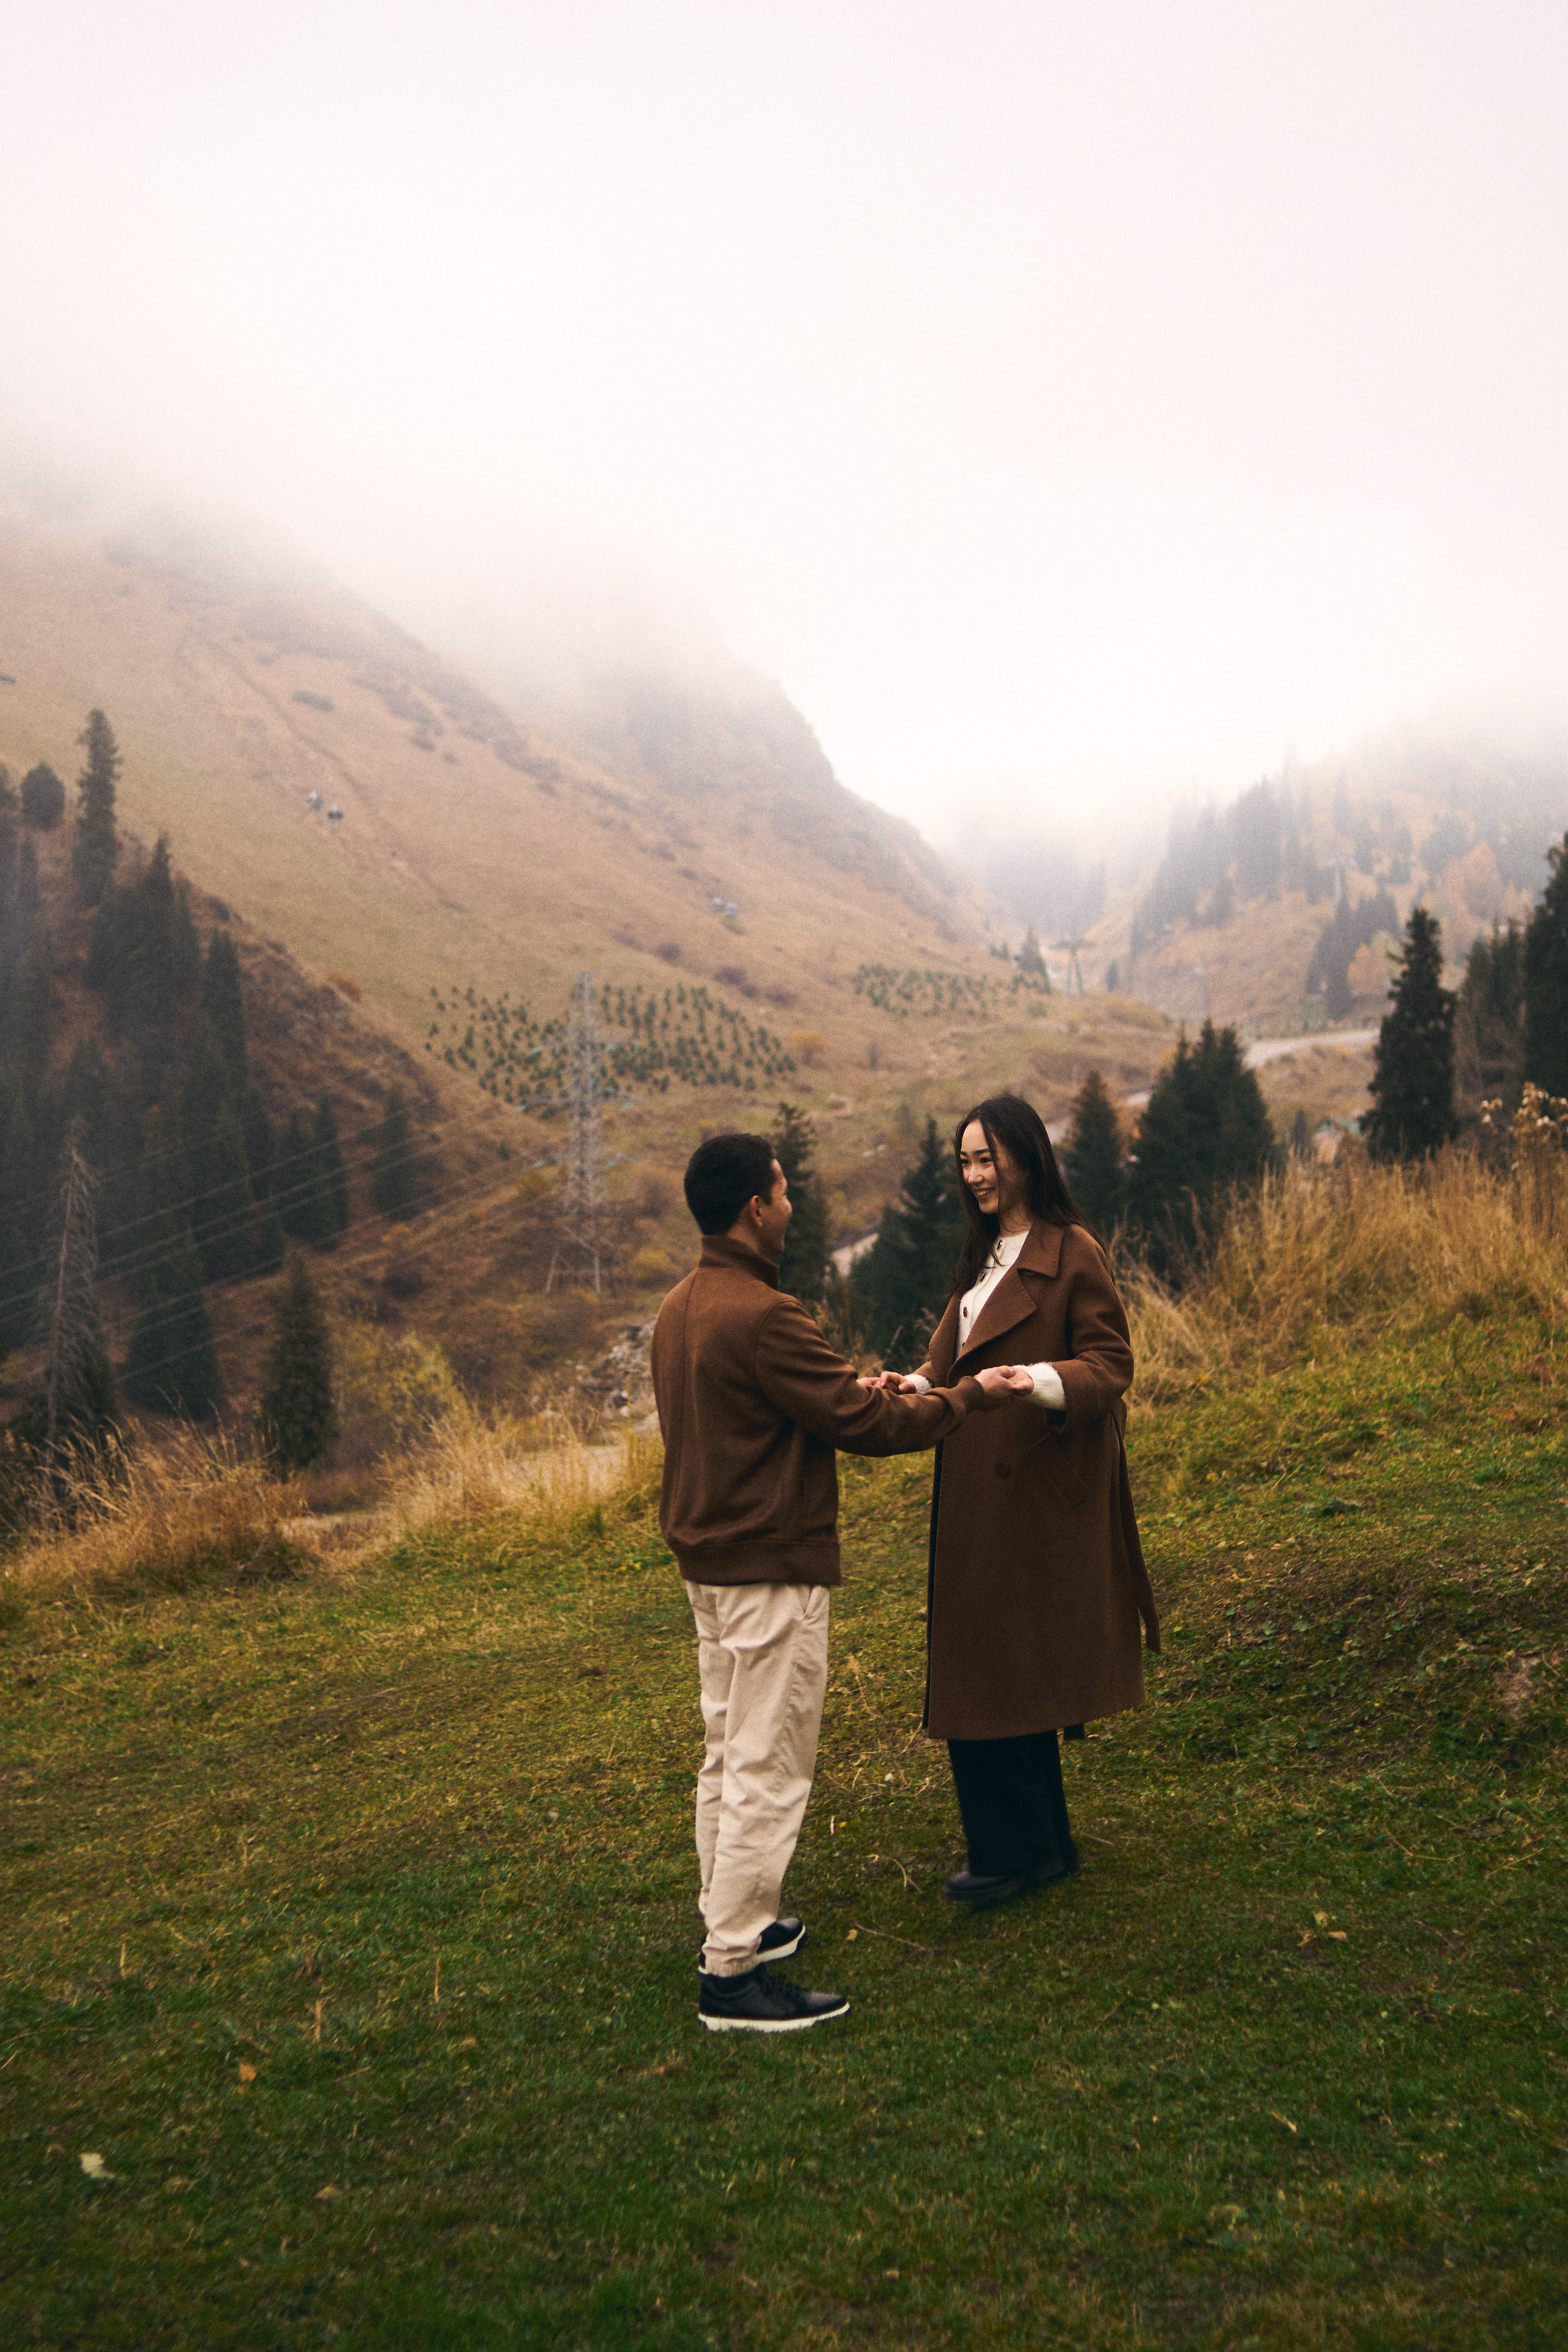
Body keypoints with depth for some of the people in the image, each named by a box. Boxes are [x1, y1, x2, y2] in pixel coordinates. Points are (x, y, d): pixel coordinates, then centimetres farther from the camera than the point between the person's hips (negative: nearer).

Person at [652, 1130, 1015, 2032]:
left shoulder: (680, 1309, 7)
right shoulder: (763, 1317, -23)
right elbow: (868, 1426, -20)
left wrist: (850, 1388, 13)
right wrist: (974, 1393, -7)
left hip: (709, 1560, 10)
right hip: (772, 1570, -10)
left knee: (728, 1754, 19)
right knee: (768, 1771, -1)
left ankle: (732, 1926, 31)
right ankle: (734, 1973, 6)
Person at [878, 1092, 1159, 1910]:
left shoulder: (1073, 1253, -11)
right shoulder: (986, 1255, 17)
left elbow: (1110, 1364, -14)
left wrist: (1043, 1379, -32)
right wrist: (922, 1383, -1)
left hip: (1036, 1494, -9)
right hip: (979, 1493, 9)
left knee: (998, 1673, -4)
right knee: (985, 1672, 13)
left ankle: (1015, 1850, 9)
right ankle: (1042, 1843, 25)